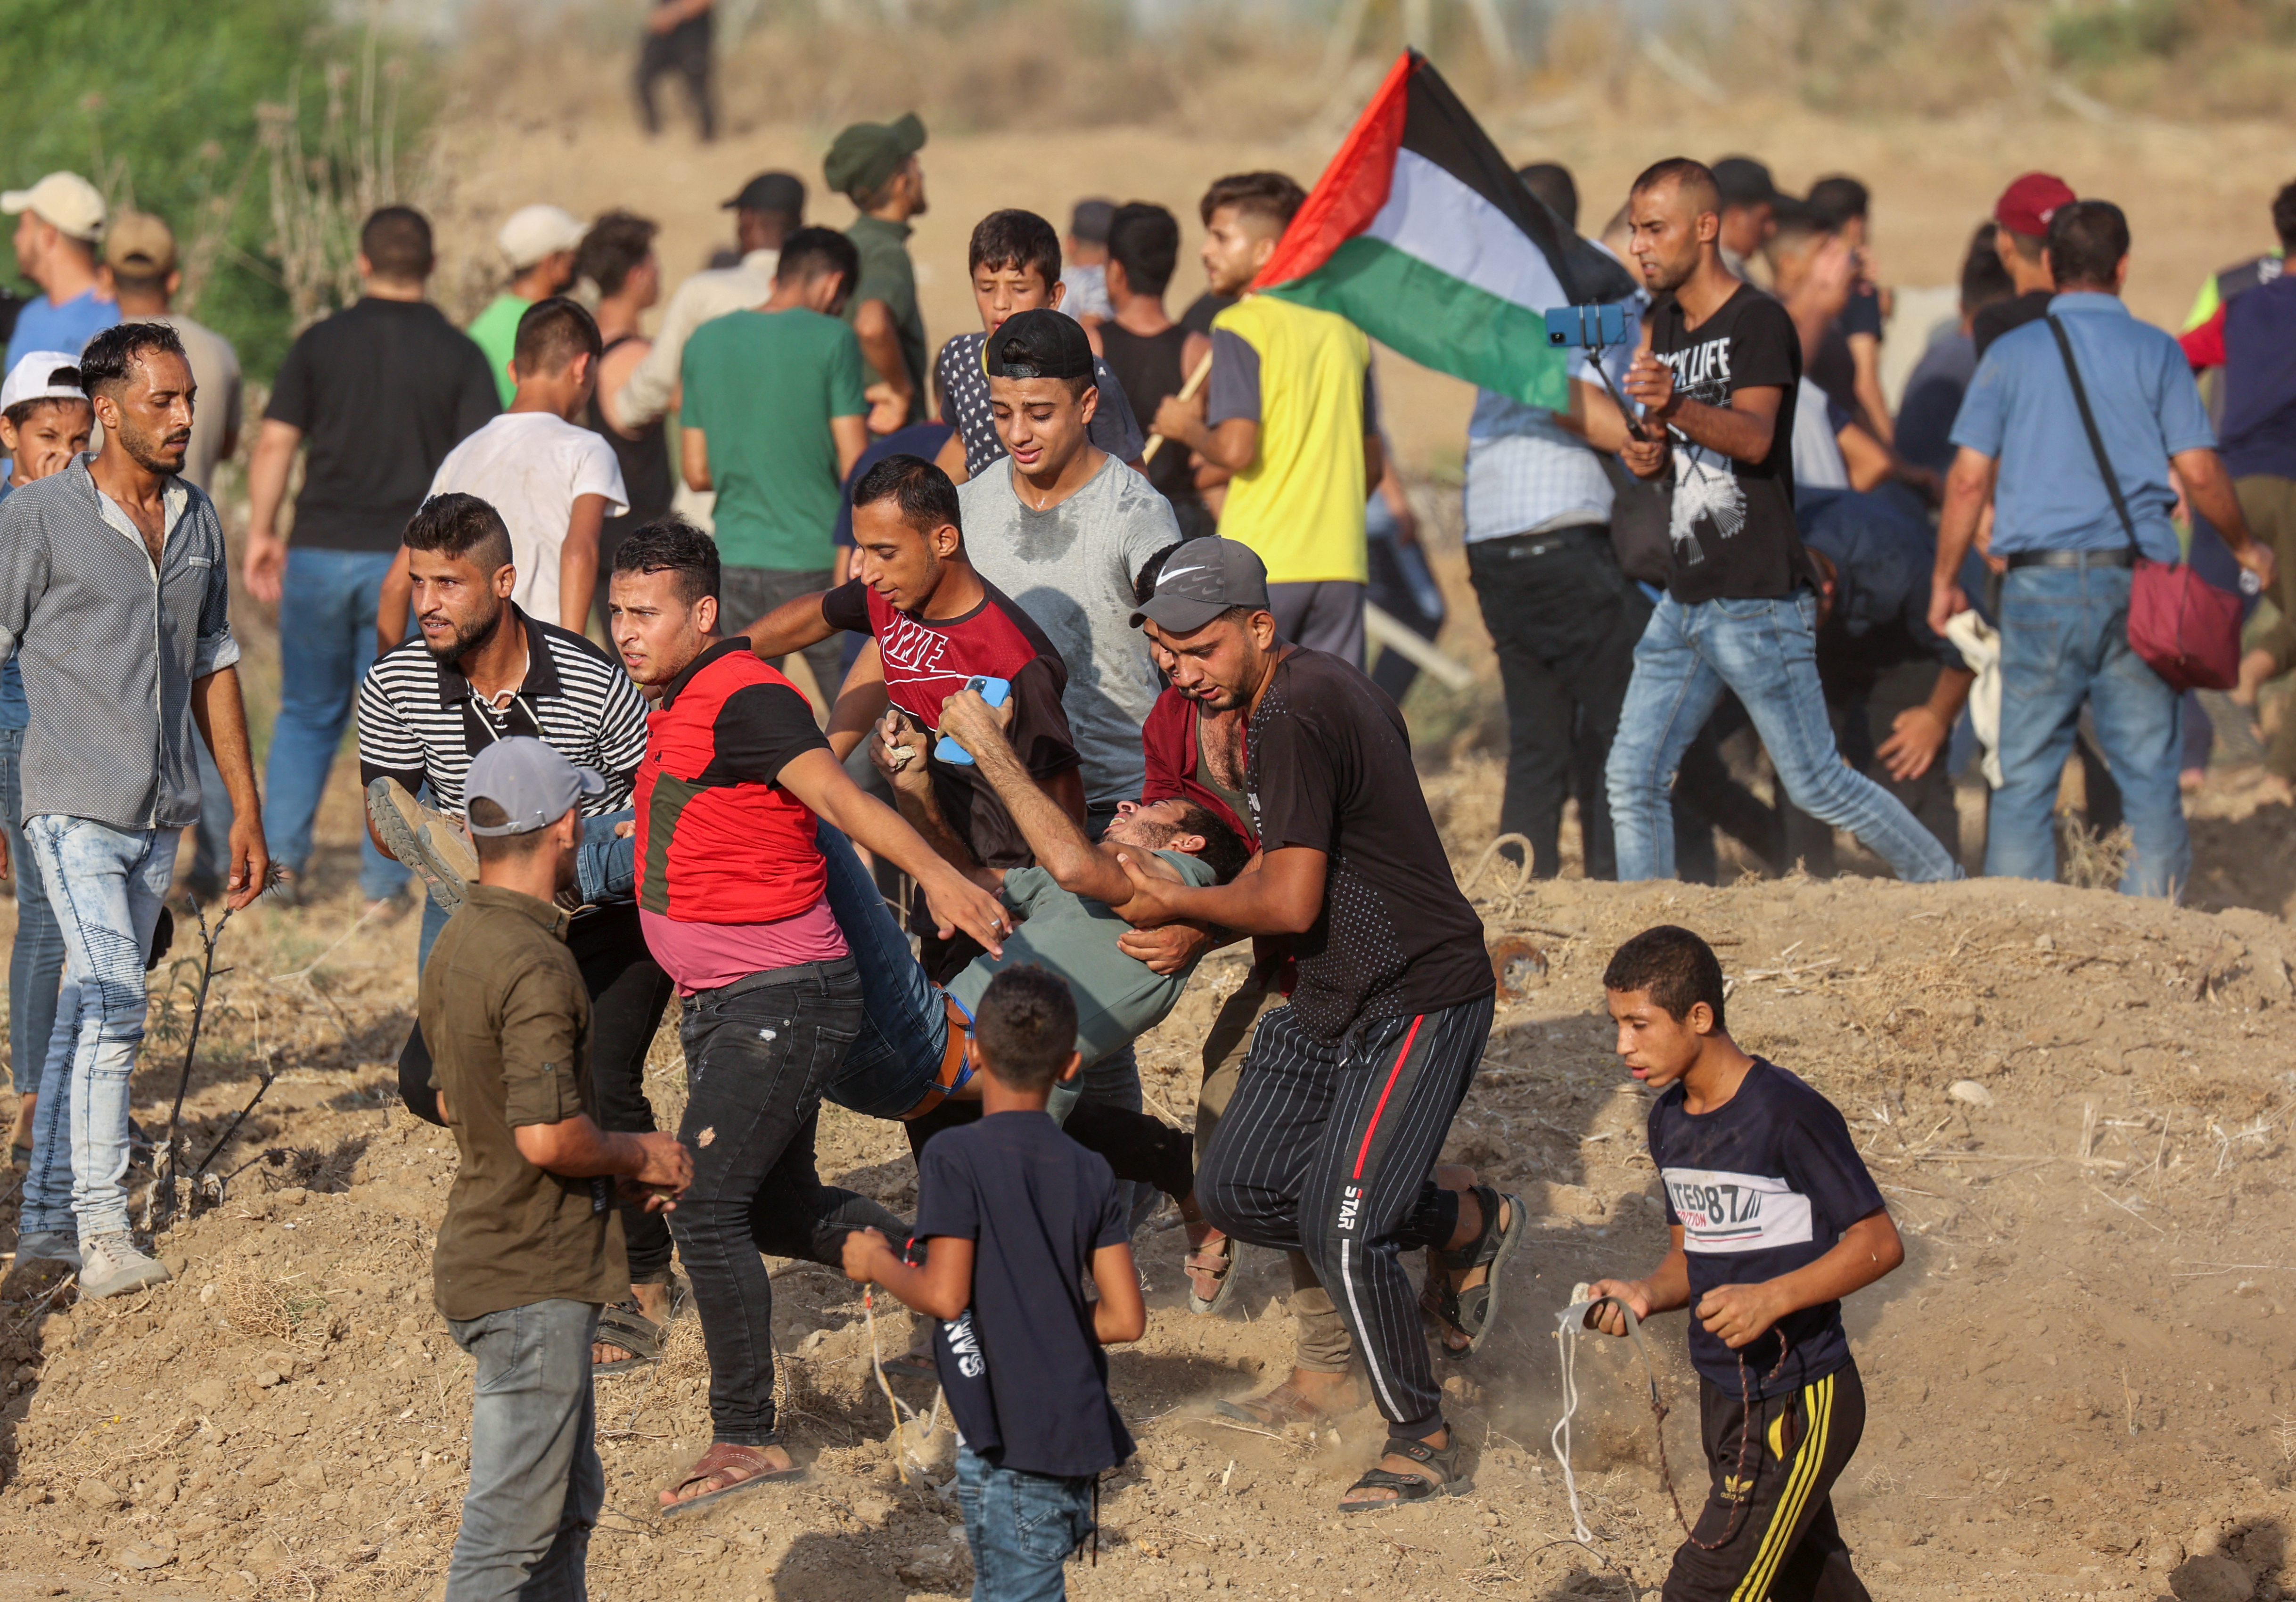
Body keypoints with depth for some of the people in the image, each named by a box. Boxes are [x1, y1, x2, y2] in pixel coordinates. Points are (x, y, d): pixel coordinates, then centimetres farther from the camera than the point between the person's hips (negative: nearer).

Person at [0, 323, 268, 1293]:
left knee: (90, 1015, 10)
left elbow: (213, 666, 20)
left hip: (160, 814, 6)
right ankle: (104, 1238, -19)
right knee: (112, 1006, -17)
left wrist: (246, 810, 18)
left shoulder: (197, 521, 12)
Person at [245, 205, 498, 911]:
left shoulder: (321, 343, 1)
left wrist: (262, 534, 8)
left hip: (322, 553, 1)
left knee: (308, 714, 16)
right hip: (414, 561, -1)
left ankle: (282, 855, 5)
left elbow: (275, 443, -2)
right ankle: (383, 884, 2)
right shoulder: (460, 356, 0)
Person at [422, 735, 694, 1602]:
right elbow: (548, 1136, -29)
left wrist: (617, 1167, 16)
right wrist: (638, 1156, -9)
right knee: (512, 1528, -5)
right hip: (530, 1284, -10)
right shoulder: (535, 966, -22)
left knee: (569, 1503, 20)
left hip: (485, 1260, 10)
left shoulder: (458, 941, 9)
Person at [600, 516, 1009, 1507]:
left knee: (706, 1209, -14)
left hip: (781, 1000, -10)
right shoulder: (675, 706, 12)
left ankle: (746, 1437, -9)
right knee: (781, 1213, 18)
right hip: (720, 1005, 10)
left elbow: (836, 794, -29)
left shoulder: (742, 700, -17)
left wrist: (934, 875, -40)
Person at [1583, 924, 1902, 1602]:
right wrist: (1645, 1294, -5)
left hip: (1798, 1402, -9)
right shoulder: (1670, 1120, 8)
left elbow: (1879, 1243, -15)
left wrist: (1772, 1298, -28)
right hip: (1724, 1395, 9)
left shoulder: (1789, 1114, -18)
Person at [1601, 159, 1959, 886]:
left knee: (1817, 785, -4)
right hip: (1687, 599, 8)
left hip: (1759, 605, -8)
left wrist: (1675, 406, -44)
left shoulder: (1758, 322, -10)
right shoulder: (1666, 323, 14)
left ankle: (1952, 890, 11)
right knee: (1633, 778, 1)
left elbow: (1753, 436, -26)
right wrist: (1647, 454, 0)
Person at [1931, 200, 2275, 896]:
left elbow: (1969, 479, 1)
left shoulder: (2012, 354, 3)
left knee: (2023, 779, 3)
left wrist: (1945, 580, 11)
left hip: (2041, 583, 0)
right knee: (2150, 773, 5)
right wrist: (2245, 548, 16)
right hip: (2137, 578, 0)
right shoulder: (2155, 353, 2)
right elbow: (2199, 472, -1)